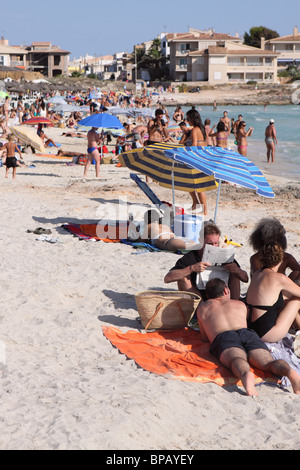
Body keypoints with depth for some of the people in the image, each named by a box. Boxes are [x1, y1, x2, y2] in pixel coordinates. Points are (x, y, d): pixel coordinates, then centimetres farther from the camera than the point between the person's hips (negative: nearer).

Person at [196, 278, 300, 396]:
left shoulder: (203, 307, 34)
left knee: (237, 360, -34)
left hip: (223, 337, -2)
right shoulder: (240, 304, 39)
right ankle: (289, 371, -57)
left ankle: (246, 375, -71)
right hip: (248, 334, 2)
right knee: (268, 362, -22)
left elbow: (205, 338, 42)